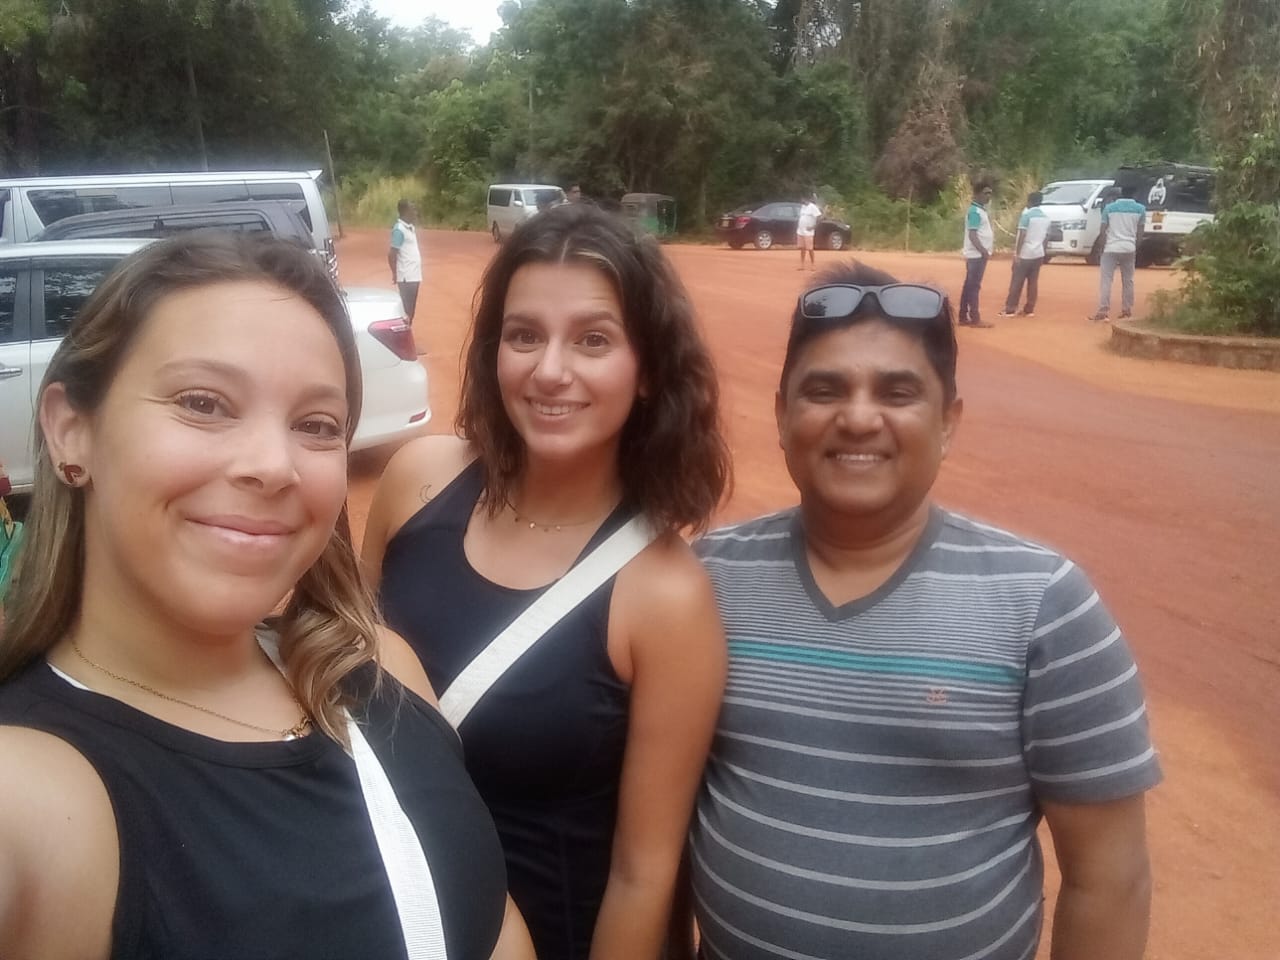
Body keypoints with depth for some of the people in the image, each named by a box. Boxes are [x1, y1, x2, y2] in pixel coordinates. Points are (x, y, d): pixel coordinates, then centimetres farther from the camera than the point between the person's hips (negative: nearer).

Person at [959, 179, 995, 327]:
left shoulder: (981, 210, 16)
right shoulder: (975, 211, -14)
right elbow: (972, 235, -21)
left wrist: (985, 250, 14)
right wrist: (984, 251, -22)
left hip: (977, 254, 10)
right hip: (977, 254, -10)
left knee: (969, 286, 9)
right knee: (974, 286, -7)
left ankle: (964, 317, 12)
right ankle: (975, 318, -5)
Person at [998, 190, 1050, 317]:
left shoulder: (1026, 214, -10)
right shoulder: (1046, 217, 11)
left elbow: (1021, 235, -15)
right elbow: (1045, 237, 15)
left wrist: (1016, 254, -15)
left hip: (1025, 254, -6)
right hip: (1038, 254, 6)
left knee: (1017, 282, -2)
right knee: (1033, 282, 7)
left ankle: (1010, 309, -1)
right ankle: (1029, 310, 9)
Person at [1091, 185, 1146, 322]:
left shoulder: (1109, 208, 1)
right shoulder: (1140, 209, 4)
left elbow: (1103, 231, -1)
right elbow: (1139, 234, 5)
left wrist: (1102, 248, 7)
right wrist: (1136, 248, 16)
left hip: (1111, 248, -2)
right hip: (1129, 249, 2)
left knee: (1106, 280, -5)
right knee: (1128, 281, 13)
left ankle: (1103, 311, -15)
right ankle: (1126, 310, 16)